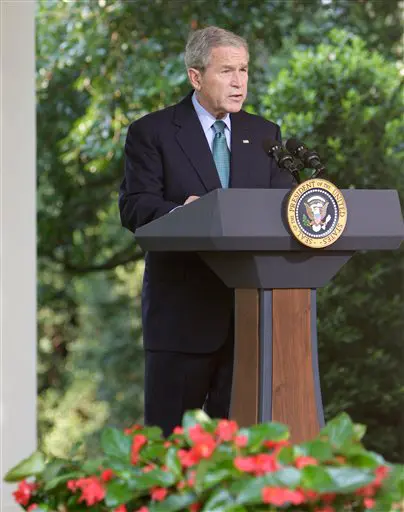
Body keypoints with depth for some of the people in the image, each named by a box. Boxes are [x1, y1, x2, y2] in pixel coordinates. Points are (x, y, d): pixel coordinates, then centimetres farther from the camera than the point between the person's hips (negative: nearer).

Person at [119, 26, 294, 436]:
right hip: (182, 307, -4)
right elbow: (134, 207, -8)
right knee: (170, 434, -1)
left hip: (251, 307, 4)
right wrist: (178, 214, -29)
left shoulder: (265, 134, 15)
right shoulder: (151, 133, 1)